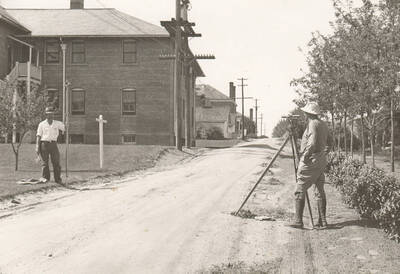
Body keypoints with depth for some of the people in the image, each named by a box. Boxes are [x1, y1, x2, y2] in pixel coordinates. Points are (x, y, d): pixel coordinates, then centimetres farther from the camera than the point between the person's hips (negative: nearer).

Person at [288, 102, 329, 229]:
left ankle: (298, 221, -5)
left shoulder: (313, 124, -14)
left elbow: (312, 144, -25)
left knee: (300, 190, -4)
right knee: (319, 191, 11)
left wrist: (305, 155, -16)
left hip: (310, 161, -9)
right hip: (321, 161, 9)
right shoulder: (323, 125, 14)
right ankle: (322, 221, 11)